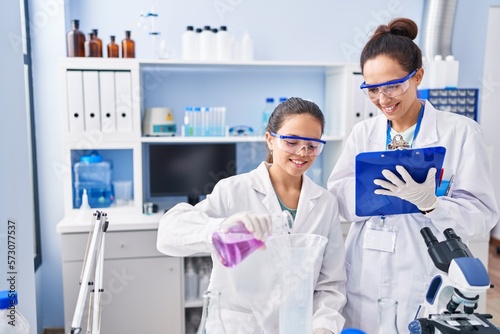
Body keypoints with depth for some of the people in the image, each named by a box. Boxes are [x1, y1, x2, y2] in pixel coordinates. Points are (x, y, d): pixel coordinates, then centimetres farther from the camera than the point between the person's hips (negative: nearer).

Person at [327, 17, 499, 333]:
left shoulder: (460, 131, -7)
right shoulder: (362, 133, 4)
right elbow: (336, 198, -3)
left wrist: (428, 201, -27)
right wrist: (373, 184, -21)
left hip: (425, 290, -3)